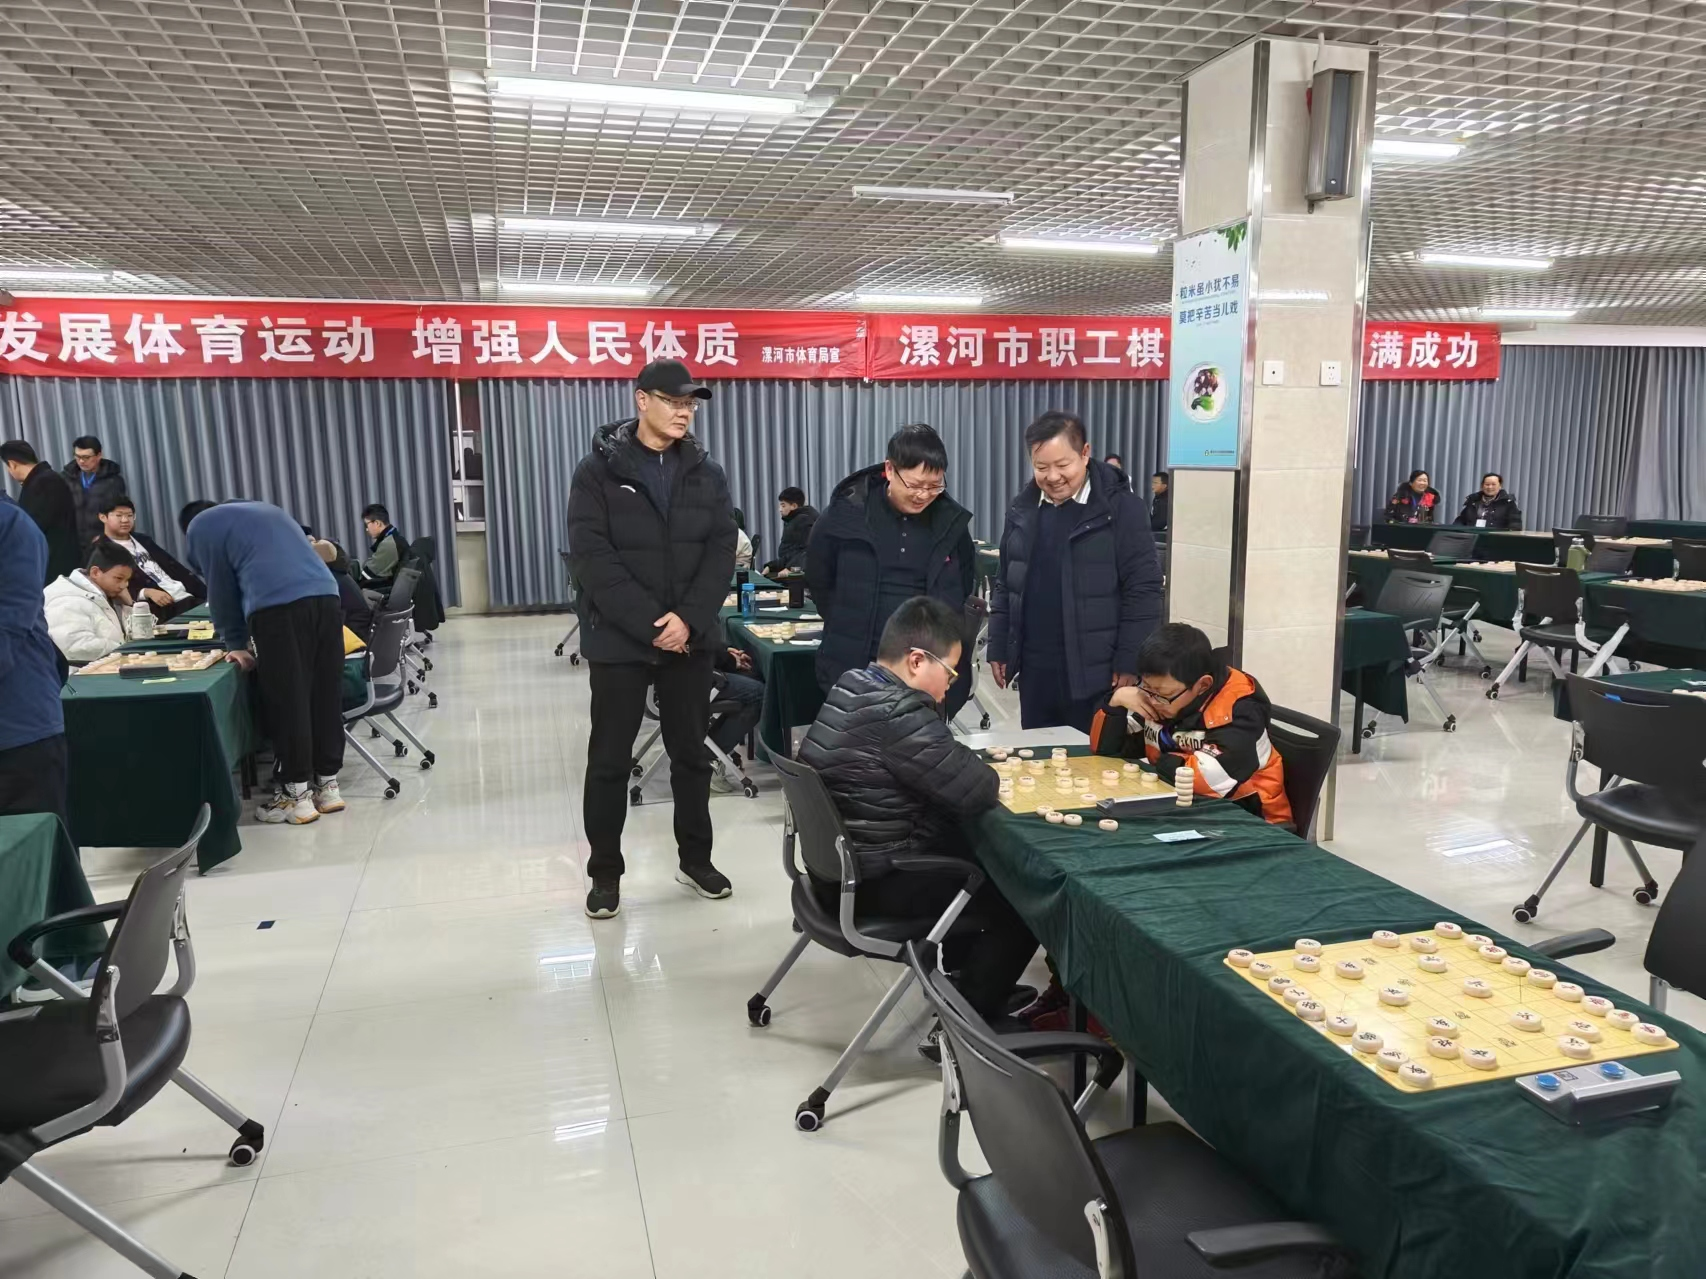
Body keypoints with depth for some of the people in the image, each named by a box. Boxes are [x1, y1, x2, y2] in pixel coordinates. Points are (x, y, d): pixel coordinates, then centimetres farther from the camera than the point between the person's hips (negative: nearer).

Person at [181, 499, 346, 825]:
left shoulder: (199, 527, 18)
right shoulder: (264, 510, 37)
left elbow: (221, 591, 14)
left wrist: (236, 644, 23)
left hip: (277, 606, -6)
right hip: (325, 595, 6)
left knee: (286, 700, 1)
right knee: (326, 695, 10)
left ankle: (297, 795, 8)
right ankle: (327, 785, 18)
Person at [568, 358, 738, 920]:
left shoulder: (707, 473, 5)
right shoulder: (598, 471, -5)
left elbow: (722, 552, -1)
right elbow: (593, 559, -13)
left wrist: (688, 619, -15)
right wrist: (651, 624, -19)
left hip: (691, 637, 3)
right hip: (618, 639, -3)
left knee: (692, 753, 13)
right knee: (609, 761, 6)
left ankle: (695, 858, 28)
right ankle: (605, 872, 19)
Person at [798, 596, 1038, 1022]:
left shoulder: (853, 685, 4)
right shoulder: (898, 714, -27)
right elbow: (978, 792, -24)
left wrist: (967, 761, -1)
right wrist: (983, 770, -3)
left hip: (841, 860, 10)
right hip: (874, 882, -10)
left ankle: (966, 972, 37)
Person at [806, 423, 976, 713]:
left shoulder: (951, 520, 0)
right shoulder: (846, 513, -6)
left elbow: (964, 584, 16)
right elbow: (818, 580, 8)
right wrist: (851, 627, 7)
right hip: (855, 668, -1)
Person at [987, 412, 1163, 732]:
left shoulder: (1121, 508, -8)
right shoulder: (1022, 509, 8)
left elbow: (1143, 590, -9)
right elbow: (1005, 585, 15)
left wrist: (1130, 663, -12)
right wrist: (998, 649, 11)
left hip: (1095, 671, -5)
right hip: (1035, 670, 5)